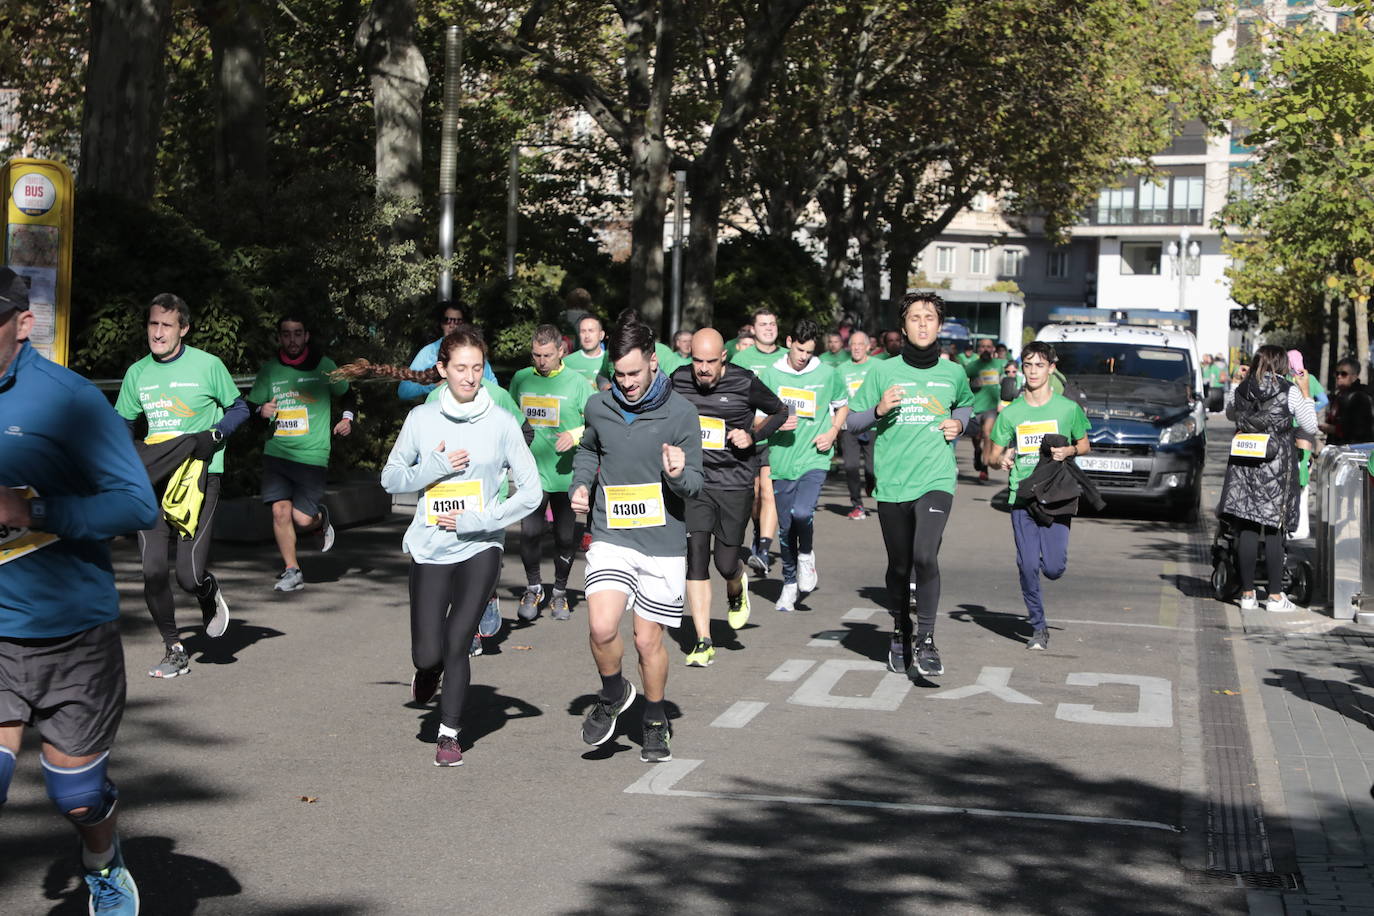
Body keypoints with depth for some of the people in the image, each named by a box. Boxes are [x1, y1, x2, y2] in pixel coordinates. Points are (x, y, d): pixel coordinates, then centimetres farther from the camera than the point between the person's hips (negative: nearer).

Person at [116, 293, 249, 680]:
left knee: (190, 576, -12)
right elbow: (121, 424, 20)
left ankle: (210, 593, 27)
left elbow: (239, 409, 6)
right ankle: (174, 651, 11)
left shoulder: (207, 365, -3)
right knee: (153, 572, -6)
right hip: (154, 481, 4)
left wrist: (214, 436, -11)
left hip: (199, 476, -4)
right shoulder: (137, 373, 9)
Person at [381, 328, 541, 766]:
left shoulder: (501, 423, -3)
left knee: (457, 644, -2)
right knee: (428, 652, -4)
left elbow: (530, 491, -2)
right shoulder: (421, 419, 1)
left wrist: (478, 520, -11)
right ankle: (428, 671, 33)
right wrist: (433, 467, -10)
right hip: (429, 550, 1)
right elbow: (390, 477, 9)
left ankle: (450, 733, 16)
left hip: (479, 549, -1)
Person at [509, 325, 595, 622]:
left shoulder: (577, 383, -2)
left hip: (567, 473, -1)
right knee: (530, 531, -12)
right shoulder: (521, 380, 7)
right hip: (532, 471, 1)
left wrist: (576, 434, -18)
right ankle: (533, 589, 11)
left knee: (566, 536, 7)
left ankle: (559, 593, 27)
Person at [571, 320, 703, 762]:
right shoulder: (598, 407, 3)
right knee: (602, 628, -18)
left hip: (663, 543, -1)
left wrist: (679, 473, -25)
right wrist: (580, 484, 6)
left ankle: (656, 722, 30)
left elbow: (695, 482, -3)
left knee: (648, 640, 5)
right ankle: (613, 695, 13)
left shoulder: (680, 413, -6)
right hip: (611, 538, 1)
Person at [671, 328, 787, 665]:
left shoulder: (745, 383, -7)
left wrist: (752, 436, -7)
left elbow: (780, 412, 8)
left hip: (735, 483, -2)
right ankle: (703, 643, -1)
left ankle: (737, 589, 40)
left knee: (726, 562, 0)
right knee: (696, 555, -8)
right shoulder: (679, 380, 1)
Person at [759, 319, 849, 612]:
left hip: (814, 459, -2)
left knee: (802, 512, -24)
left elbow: (843, 406, 18)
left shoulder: (827, 374, 2)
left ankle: (807, 555, 8)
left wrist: (832, 432, 0)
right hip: (782, 461, 2)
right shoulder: (771, 374, 2)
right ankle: (790, 583, 27)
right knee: (785, 528, 8)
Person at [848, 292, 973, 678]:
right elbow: (852, 422, 4)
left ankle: (926, 642, -10)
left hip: (936, 480, -1)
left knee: (925, 556, -21)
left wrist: (958, 422, 8)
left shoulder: (953, 373, 8)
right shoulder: (884, 371, 2)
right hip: (892, 483, 1)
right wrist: (879, 409, -15)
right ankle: (900, 635, 34)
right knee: (899, 567, 11)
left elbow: (966, 405, 29)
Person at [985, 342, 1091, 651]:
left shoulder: (1068, 408, 2)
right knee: (1028, 565, -4)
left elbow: (1084, 445, 14)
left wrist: (1068, 451, -8)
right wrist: (1002, 460, -13)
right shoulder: (1010, 413, 4)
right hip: (1022, 495, 1)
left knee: (1053, 567, -9)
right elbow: (993, 456, 11)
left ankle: (1051, 555, 29)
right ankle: (1038, 627, 12)